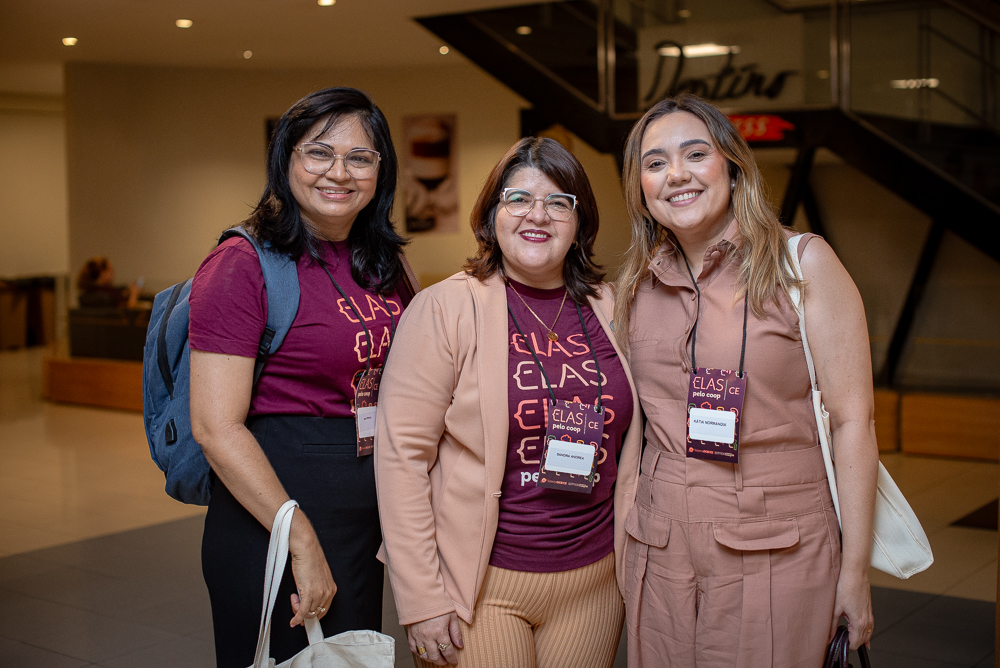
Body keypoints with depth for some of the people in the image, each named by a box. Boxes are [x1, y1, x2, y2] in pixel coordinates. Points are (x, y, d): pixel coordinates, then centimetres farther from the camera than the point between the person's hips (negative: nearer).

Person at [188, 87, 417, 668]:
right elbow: (216, 427, -19)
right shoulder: (243, 265, -14)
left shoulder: (384, 266, 8)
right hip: (271, 515, -7)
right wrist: (302, 542, -21)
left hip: (372, 525, 7)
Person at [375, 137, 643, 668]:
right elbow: (401, 454, -11)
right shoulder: (445, 308, -8)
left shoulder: (607, 309, 5)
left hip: (592, 581, 4)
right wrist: (420, 599, -14)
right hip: (482, 589, -4)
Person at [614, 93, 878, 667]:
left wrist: (855, 570, -8)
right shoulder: (638, 286, 7)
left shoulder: (803, 264, -7)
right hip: (661, 551, 4)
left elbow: (853, 420, -7)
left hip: (778, 553, -4)